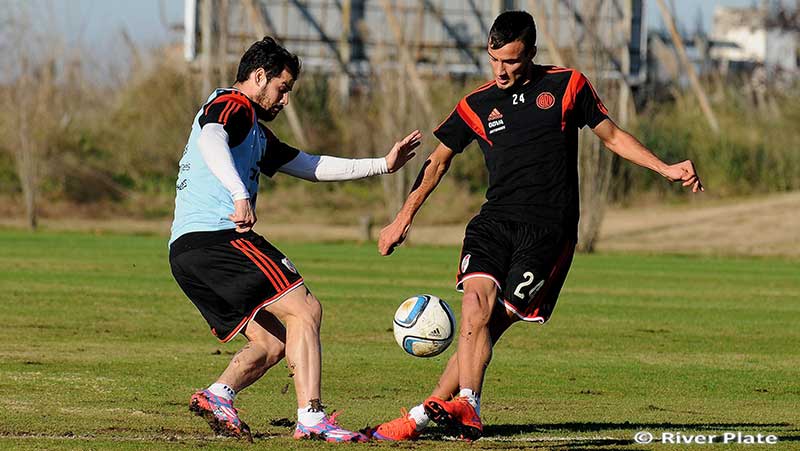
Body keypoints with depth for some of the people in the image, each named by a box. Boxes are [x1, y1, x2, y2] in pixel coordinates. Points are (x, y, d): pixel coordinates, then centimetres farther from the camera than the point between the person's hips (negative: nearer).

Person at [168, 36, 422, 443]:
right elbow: (211, 140, -24)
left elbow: (310, 167, 35)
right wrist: (240, 195, -37)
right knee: (304, 309, -11)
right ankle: (311, 417, -21)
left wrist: (383, 165, 34)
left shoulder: (256, 133, 31)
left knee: (272, 345, 9)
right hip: (216, 236, -10)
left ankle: (217, 397, -11)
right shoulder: (232, 105, -1)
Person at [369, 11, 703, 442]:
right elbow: (438, 161, 23)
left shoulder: (567, 86, 7)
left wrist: (666, 169, 7)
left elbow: (612, 135, 16)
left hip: (549, 230, -3)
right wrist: (404, 217, 19)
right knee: (476, 303, -23)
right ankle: (467, 407, -29)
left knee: (491, 324, -14)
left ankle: (424, 414, -16)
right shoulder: (476, 106, 12)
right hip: (494, 222, 3)